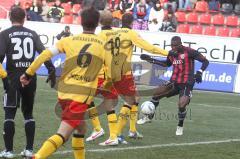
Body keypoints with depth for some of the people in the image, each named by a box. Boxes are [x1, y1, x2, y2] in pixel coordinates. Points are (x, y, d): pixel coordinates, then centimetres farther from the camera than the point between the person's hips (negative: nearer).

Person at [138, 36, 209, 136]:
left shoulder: (189, 52, -16)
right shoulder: (171, 53, 3)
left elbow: (205, 61, -12)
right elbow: (167, 64, 25)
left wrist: (199, 73, -27)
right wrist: (151, 60, 19)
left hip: (187, 84, -7)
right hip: (174, 82, 7)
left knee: (181, 105, -21)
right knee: (156, 94, 3)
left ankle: (180, 126, 7)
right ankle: (149, 117, 23)